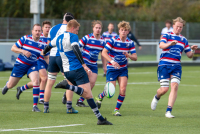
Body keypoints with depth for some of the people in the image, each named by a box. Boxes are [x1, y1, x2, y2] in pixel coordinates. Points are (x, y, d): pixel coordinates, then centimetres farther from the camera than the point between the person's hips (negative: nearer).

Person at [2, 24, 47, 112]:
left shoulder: (43, 44, -5)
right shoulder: (25, 39, -10)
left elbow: (46, 57, 4)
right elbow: (13, 48, -7)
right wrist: (23, 51, -23)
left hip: (32, 66, 1)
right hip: (20, 64, -1)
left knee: (36, 81, -27)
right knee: (10, 85, 7)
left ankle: (35, 106, -22)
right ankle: (7, 85, 50)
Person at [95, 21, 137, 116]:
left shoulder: (130, 43, -1)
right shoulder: (113, 40, -12)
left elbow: (135, 57, -1)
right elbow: (104, 52, -15)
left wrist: (129, 56, -24)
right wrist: (112, 61, -28)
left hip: (123, 69, 3)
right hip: (112, 69, -3)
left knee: (123, 89, -12)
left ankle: (117, 109, 2)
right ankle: (100, 97, 28)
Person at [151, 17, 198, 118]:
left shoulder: (183, 40, 14)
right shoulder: (167, 35, 2)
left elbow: (189, 55, 16)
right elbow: (161, 45, -18)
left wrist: (193, 50, -6)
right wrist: (170, 44, -37)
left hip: (176, 66, 3)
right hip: (164, 65, -3)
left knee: (175, 85, -16)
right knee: (164, 89, -7)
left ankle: (168, 111, -13)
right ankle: (156, 97, 31)